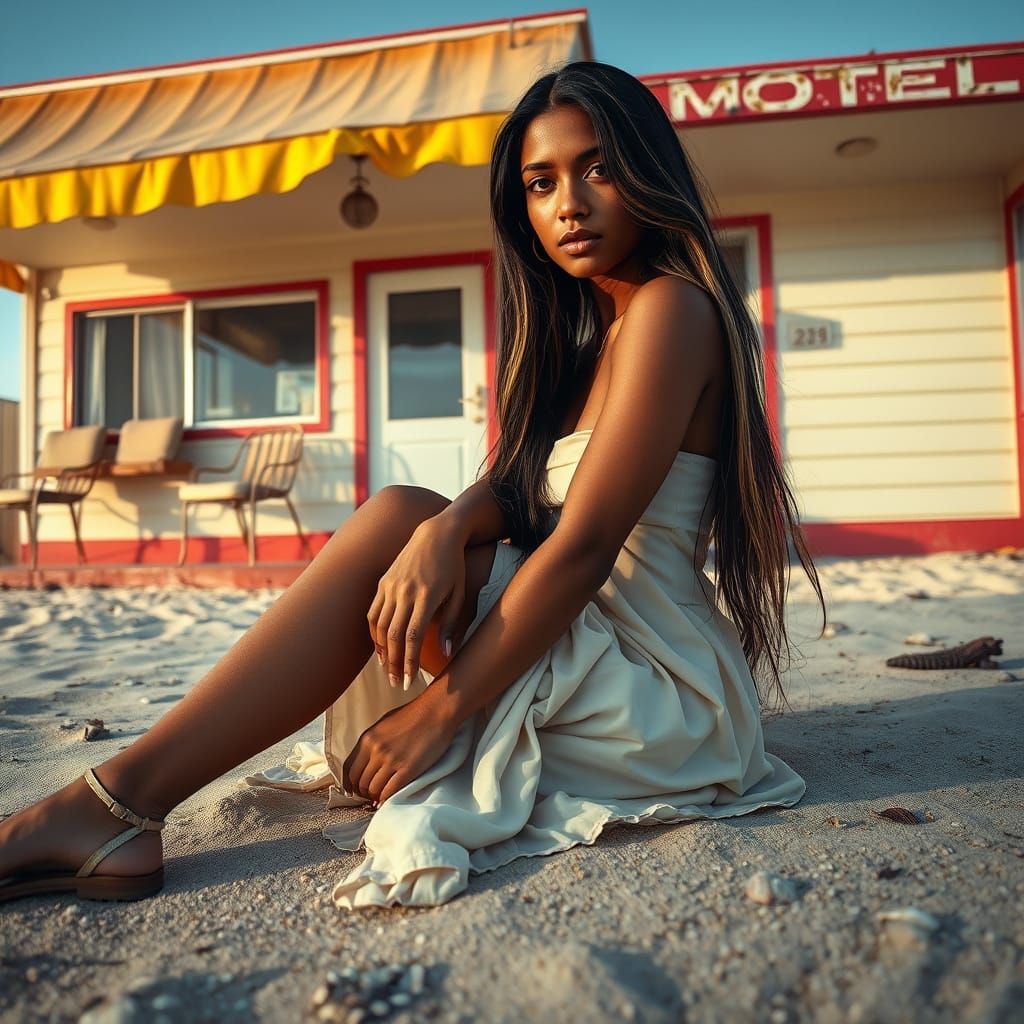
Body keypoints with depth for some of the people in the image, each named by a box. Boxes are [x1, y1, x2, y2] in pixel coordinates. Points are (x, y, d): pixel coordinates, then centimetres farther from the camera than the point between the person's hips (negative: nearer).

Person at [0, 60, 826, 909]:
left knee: (392, 522, -21)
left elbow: (585, 543, -22)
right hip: (585, 635, 8)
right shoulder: (584, 330, 15)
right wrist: (447, 529, -22)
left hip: (661, 679, -8)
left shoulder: (670, 306, -12)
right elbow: (512, 484, 1)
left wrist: (440, 712, -22)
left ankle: (122, 799, -16)